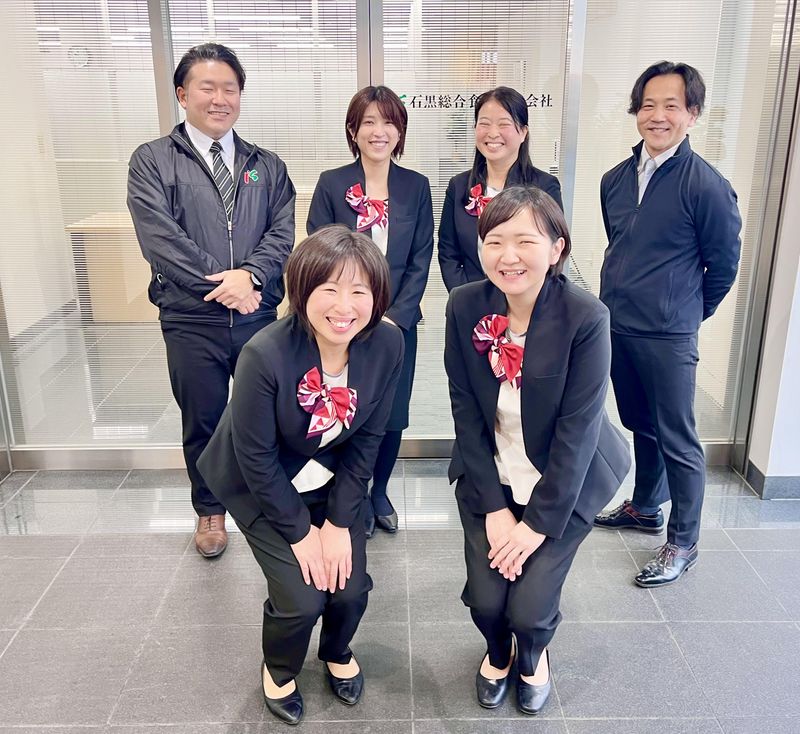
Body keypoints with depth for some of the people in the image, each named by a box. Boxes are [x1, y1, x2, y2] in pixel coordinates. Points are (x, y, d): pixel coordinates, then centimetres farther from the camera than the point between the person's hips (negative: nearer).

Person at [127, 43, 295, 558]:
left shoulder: (267, 166, 10)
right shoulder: (152, 161, 1)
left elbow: (283, 232, 0)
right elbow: (160, 238, -10)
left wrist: (250, 274, -17)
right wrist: (223, 285, -15)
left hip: (258, 314, 2)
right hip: (192, 320, -2)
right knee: (203, 420, 12)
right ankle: (210, 511, 33)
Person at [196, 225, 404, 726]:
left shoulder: (387, 344, -22)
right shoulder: (266, 355, -33)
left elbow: (367, 440, -10)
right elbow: (257, 457, -21)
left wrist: (339, 522, -10)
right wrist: (300, 531, -14)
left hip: (333, 479, 3)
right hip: (262, 486, -3)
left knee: (350, 587, -2)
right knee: (302, 597, -9)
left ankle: (338, 652, 36)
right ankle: (279, 671, 28)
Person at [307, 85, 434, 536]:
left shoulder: (416, 186, 3)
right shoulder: (331, 185, -2)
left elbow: (421, 261, 1)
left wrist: (395, 317, -9)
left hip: (399, 323, 2)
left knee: (393, 414, 10)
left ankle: (380, 492, 33)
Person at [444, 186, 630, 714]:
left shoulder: (587, 317, -22)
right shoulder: (464, 307, -13)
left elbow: (578, 429, -19)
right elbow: (466, 413, -9)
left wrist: (538, 522, -16)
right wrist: (493, 507, -11)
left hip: (564, 482, -2)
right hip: (489, 477, 2)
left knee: (529, 608, -8)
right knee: (485, 598, -5)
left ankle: (532, 657, 33)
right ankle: (497, 653, 35)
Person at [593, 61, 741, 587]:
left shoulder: (707, 186, -14)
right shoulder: (616, 179, 5)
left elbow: (723, 265, -4)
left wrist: (688, 315, 6)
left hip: (668, 337, -6)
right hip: (616, 326, 6)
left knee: (677, 440, 4)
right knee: (641, 425, 20)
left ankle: (684, 543, 19)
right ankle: (645, 508, 38)